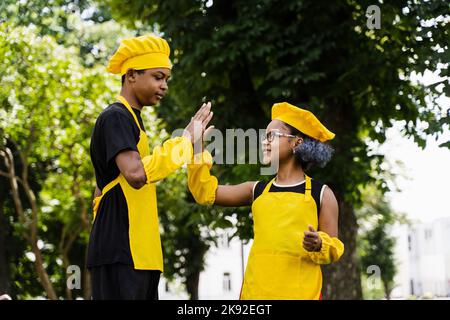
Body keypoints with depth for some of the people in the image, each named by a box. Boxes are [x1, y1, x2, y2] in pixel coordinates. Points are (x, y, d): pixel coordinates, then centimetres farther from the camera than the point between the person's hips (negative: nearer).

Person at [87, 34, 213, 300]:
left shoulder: (130, 119, 21)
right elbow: (136, 174, -25)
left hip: (140, 254, 10)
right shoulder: (116, 117, -8)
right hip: (120, 253, -10)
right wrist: (185, 141, -17)